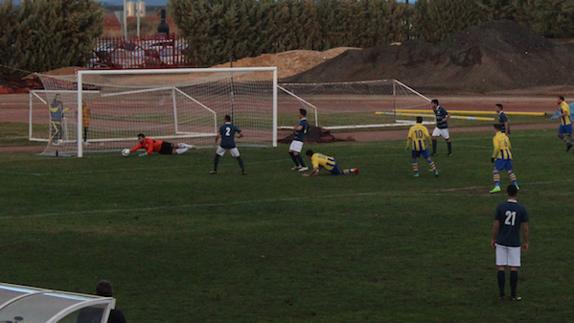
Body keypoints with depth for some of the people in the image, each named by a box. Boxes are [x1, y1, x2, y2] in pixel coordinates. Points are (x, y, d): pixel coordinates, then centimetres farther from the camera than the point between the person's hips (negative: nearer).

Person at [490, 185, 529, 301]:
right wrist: (525, 242, 8)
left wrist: (493, 239, 6)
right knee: (514, 268, 6)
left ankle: (501, 294, 6)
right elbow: (525, 228, -4)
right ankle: (513, 294, 9)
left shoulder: (500, 207, -7)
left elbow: (496, 225, -6)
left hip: (501, 242, 0)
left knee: (501, 267, 5)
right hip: (515, 243, 0)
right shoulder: (522, 209, -6)